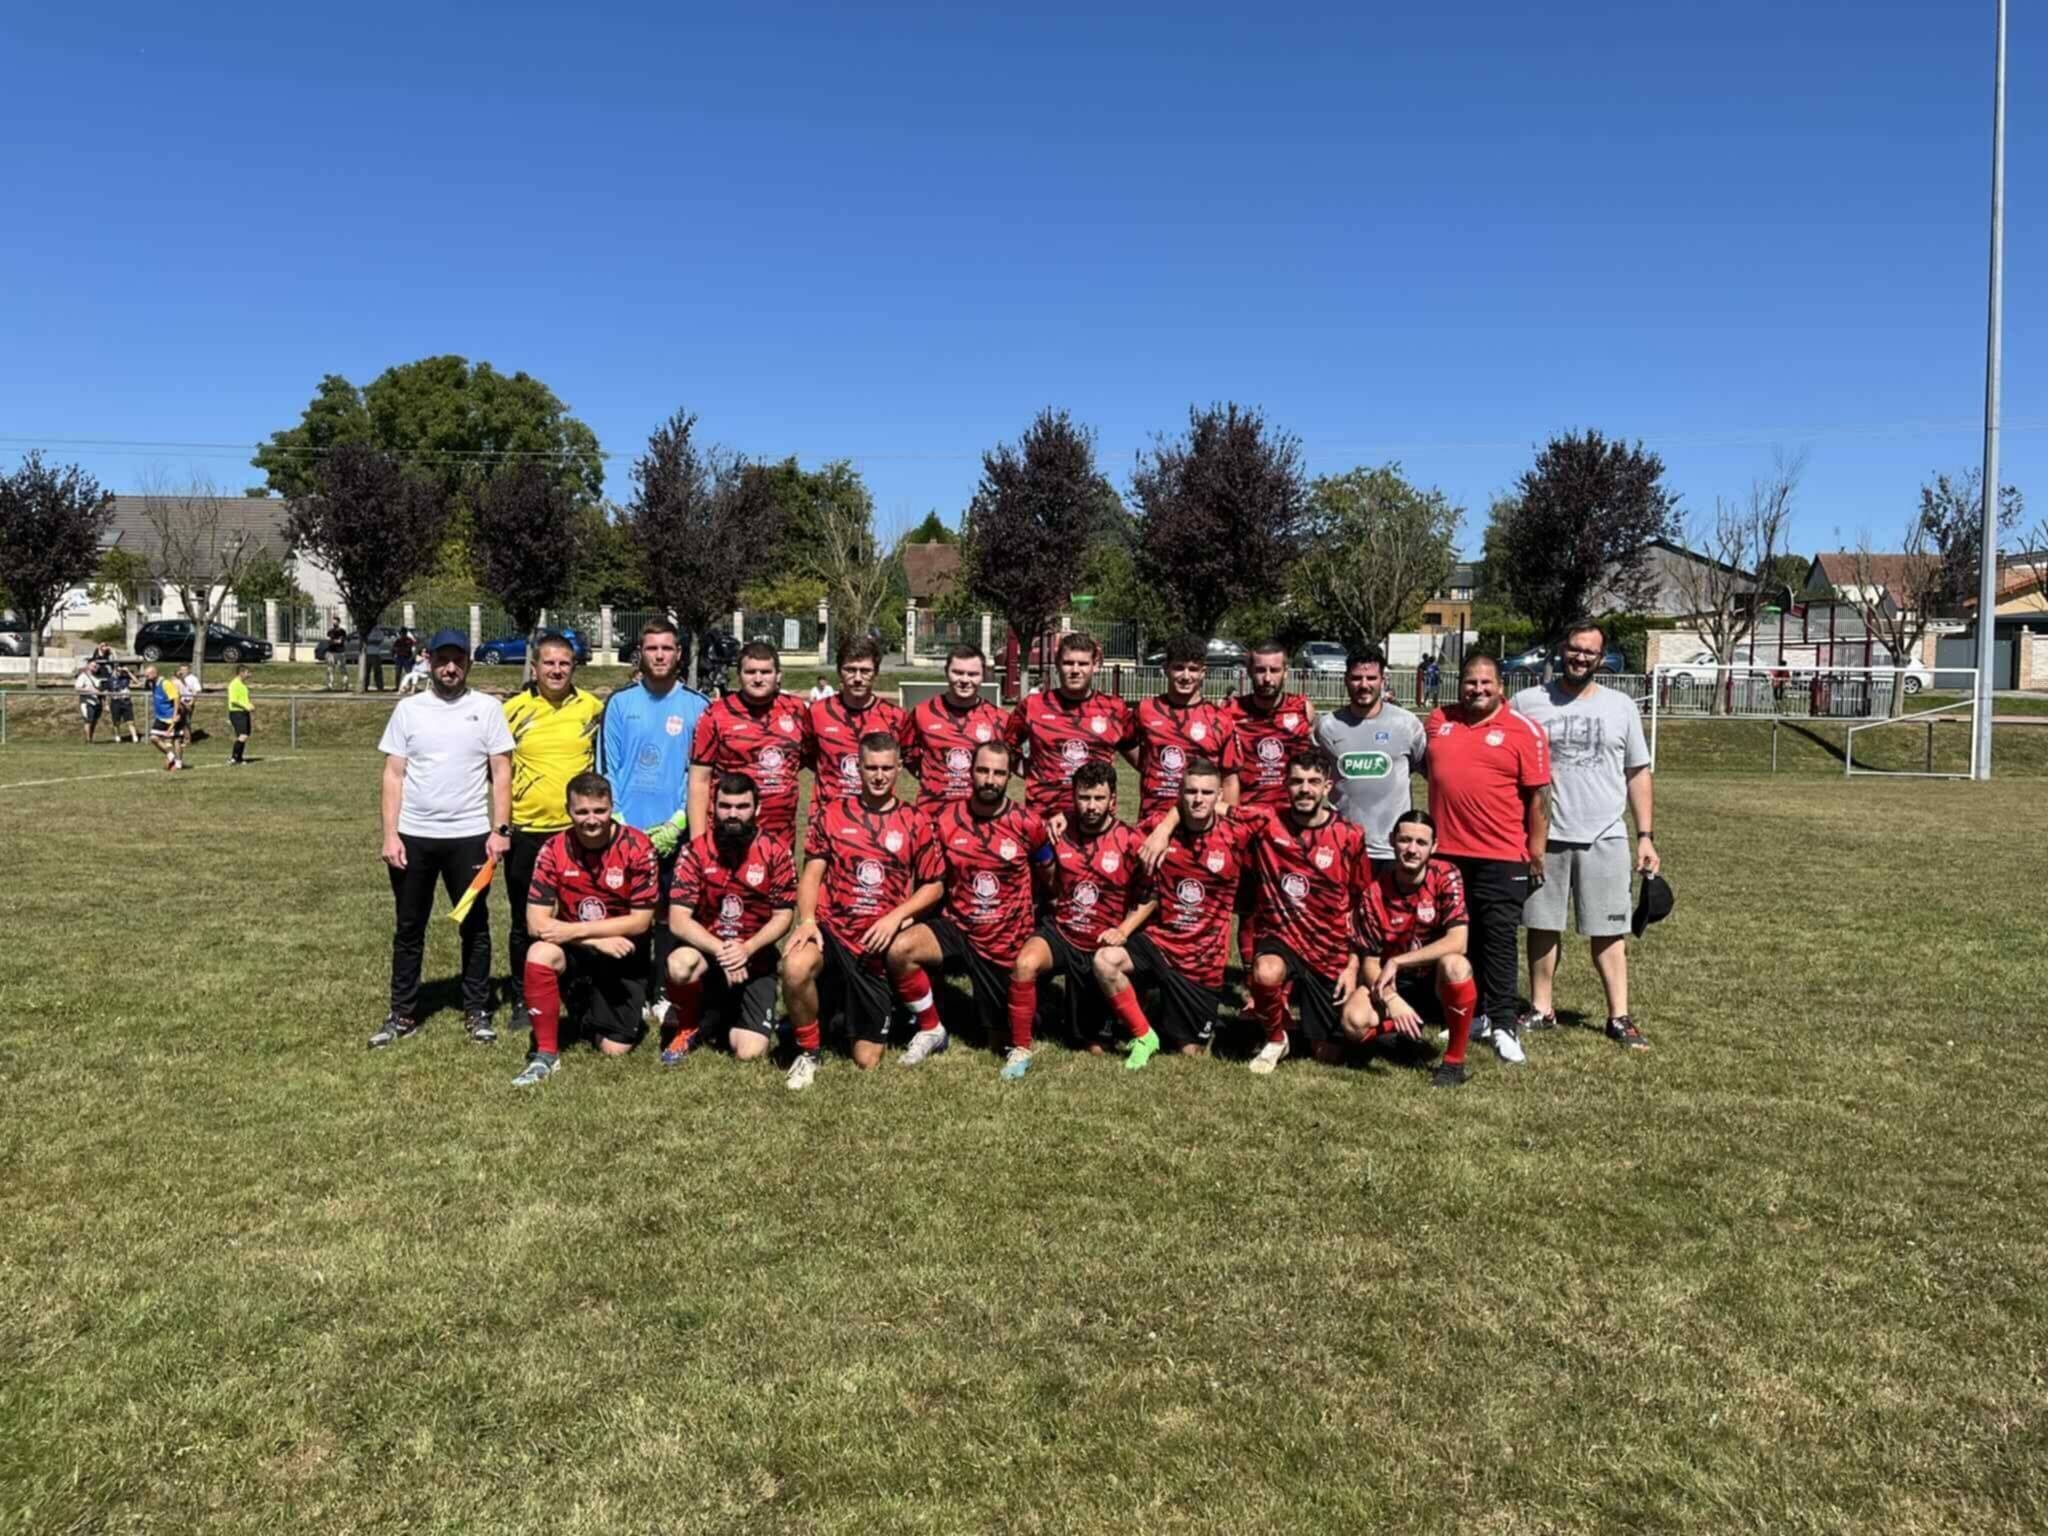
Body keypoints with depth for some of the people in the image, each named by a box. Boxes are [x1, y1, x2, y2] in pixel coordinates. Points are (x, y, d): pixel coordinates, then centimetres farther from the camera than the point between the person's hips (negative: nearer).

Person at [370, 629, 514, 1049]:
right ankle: (402, 1015, 20)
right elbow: (393, 775, 3)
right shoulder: (408, 709, 4)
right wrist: (390, 834, -4)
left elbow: (501, 772, 0)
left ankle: (476, 1012, 17)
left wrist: (500, 830, -7)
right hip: (413, 836, 2)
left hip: (470, 836, -1)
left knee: (475, 926, 7)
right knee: (408, 929, 10)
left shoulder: (487, 708, 0)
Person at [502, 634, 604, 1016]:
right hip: (525, 831, 0)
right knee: (525, 920, 9)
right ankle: (521, 998, 22)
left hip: (580, 830, 1)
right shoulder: (514, 709, 0)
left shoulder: (593, 707, 2)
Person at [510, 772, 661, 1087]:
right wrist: (597, 941, -24)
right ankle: (546, 1054, -18)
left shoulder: (637, 847, -17)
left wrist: (578, 930, -22)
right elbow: (536, 923, -15)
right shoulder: (555, 849, -12)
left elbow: (641, 921, -16)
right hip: (575, 949, 1)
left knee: (615, 1049, -4)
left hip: (622, 955, -1)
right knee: (539, 954, -33)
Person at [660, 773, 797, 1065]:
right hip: (707, 950, 0)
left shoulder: (775, 851, -8)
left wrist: (746, 949, -23)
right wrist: (720, 950, -29)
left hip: (755, 961, 0)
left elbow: (783, 916, -6)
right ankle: (686, 1026, -2)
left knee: (750, 1053, -13)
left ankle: (726, 1018, 25)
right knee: (680, 964, -37)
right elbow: (678, 919, -14)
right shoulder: (695, 851, -8)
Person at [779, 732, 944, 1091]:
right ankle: (807, 1051, -9)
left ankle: (855, 1011, 39)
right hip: (832, 931, 0)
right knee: (795, 966, -38)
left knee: (867, 1061, 2)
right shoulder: (833, 815, 4)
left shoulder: (915, 823, 2)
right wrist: (806, 920, -17)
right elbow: (811, 874, 1)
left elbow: (934, 886, 5)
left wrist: (896, 917, -11)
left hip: (878, 948, 1)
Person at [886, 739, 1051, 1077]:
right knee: (900, 948, -27)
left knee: (1001, 1038, 3)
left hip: (1008, 941, -1)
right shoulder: (945, 821, -8)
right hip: (957, 928, 2)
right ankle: (931, 1029, -4)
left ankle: (1021, 1049, 42)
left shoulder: (1028, 824, -12)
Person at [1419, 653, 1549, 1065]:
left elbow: (1538, 795, -5)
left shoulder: (1524, 731, -5)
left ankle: (1503, 1025, 3)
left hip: (1501, 857, -4)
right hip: (1445, 852, 5)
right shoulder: (1438, 720, 7)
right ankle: (1475, 1016, 25)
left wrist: (1536, 850, -7)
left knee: (1498, 940, -3)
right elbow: (1427, 765, 24)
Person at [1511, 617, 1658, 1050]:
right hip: (1543, 836, -1)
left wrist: (1645, 836, 5)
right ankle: (1542, 1009, 19)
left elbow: (1638, 773, 10)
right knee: (1543, 926, 7)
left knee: (1609, 930, 4)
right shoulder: (1528, 703, 1)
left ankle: (1619, 1017, 11)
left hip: (1604, 837, 1)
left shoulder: (1621, 707, 7)